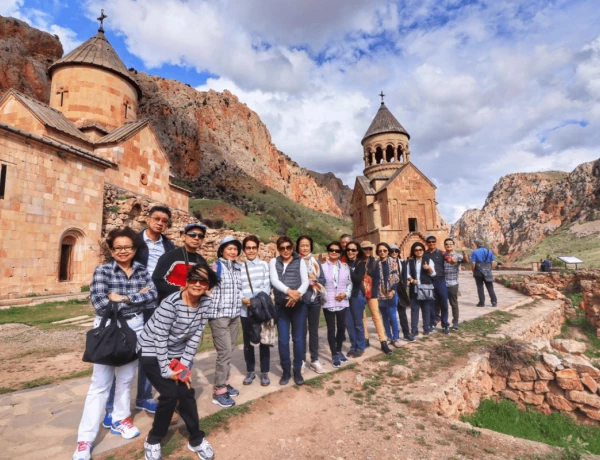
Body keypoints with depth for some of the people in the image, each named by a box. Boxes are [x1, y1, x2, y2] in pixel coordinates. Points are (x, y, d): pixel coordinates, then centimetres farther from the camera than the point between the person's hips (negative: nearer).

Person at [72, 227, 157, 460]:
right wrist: (138, 296, -18)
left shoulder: (142, 270, -1)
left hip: (135, 327, 3)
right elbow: (101, 306, -21)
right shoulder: (102, 271, -10)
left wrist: (123, 298, -19)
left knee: (126, 378, 17)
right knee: (100, 383, 2)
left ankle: (120, 420, 37)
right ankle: (85, 439, 15)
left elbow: (152, 298, -13)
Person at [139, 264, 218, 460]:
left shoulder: (205, 302, -13)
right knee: (170, 394, -11)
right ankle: (152, 442, 15)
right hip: (152, 351, -5)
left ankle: (196, 439, 22)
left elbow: (196, 336, -8)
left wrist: (184, 364, -9)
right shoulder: (171, 303, -30)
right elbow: (160, 338, -24)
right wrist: (166, 370, -19)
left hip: (177, 353, 5)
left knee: (187, 392, 1)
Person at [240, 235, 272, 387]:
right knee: (248, 342, 11)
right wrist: (242, 299, -17)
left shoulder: (264, 265, 3)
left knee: (264, 341, 7)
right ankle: (250, 371, 29)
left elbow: (267, 286, -3)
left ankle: (264, 372, 22)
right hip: (245, 310, 1)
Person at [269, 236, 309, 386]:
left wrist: (297, 294, -26)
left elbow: (305, 281, -6)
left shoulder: (300, 262, 4)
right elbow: (274, 281, -10)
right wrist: (289, 291, -28)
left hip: (299, 305, 0)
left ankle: (297, 370, 22)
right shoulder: (274, 262, 5)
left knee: (298, 339, 6)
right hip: (281, 306, 1)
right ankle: (286, 371, 22)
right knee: (283, 340, 6)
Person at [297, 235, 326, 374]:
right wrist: (307, 282, -17)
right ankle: (301, 360, 18)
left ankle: (314, 360, 21)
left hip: (315, 300, 4)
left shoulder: (316, 262, 9)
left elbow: (323, 279, 6)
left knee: (314, 331, 11)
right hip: (300, 300, -4)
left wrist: (314, 281, -13)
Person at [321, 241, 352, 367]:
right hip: (328, 303, -3)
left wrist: (345, 293, -5)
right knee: (331, 329, 6)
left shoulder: (345, 267, 7)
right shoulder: (323, 267, -5)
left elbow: (349, 283, 10)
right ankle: (334, 354, 20)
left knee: (341, 328, 12)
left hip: (342, 303, 4)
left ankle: (339, 350, 33)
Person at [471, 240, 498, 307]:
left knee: (480, 287, 4)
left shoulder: (475, 252, -7)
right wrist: (489, 269, 14)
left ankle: (482, 302, 6)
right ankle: (494, 302, 10)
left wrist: (473, 271, 0)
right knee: (490, 287, 10)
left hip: (478, 272, -3)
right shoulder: (489, 251, 5)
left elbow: (473, 263, -13)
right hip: (487, 272, 3)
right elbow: (492, 262, 4)